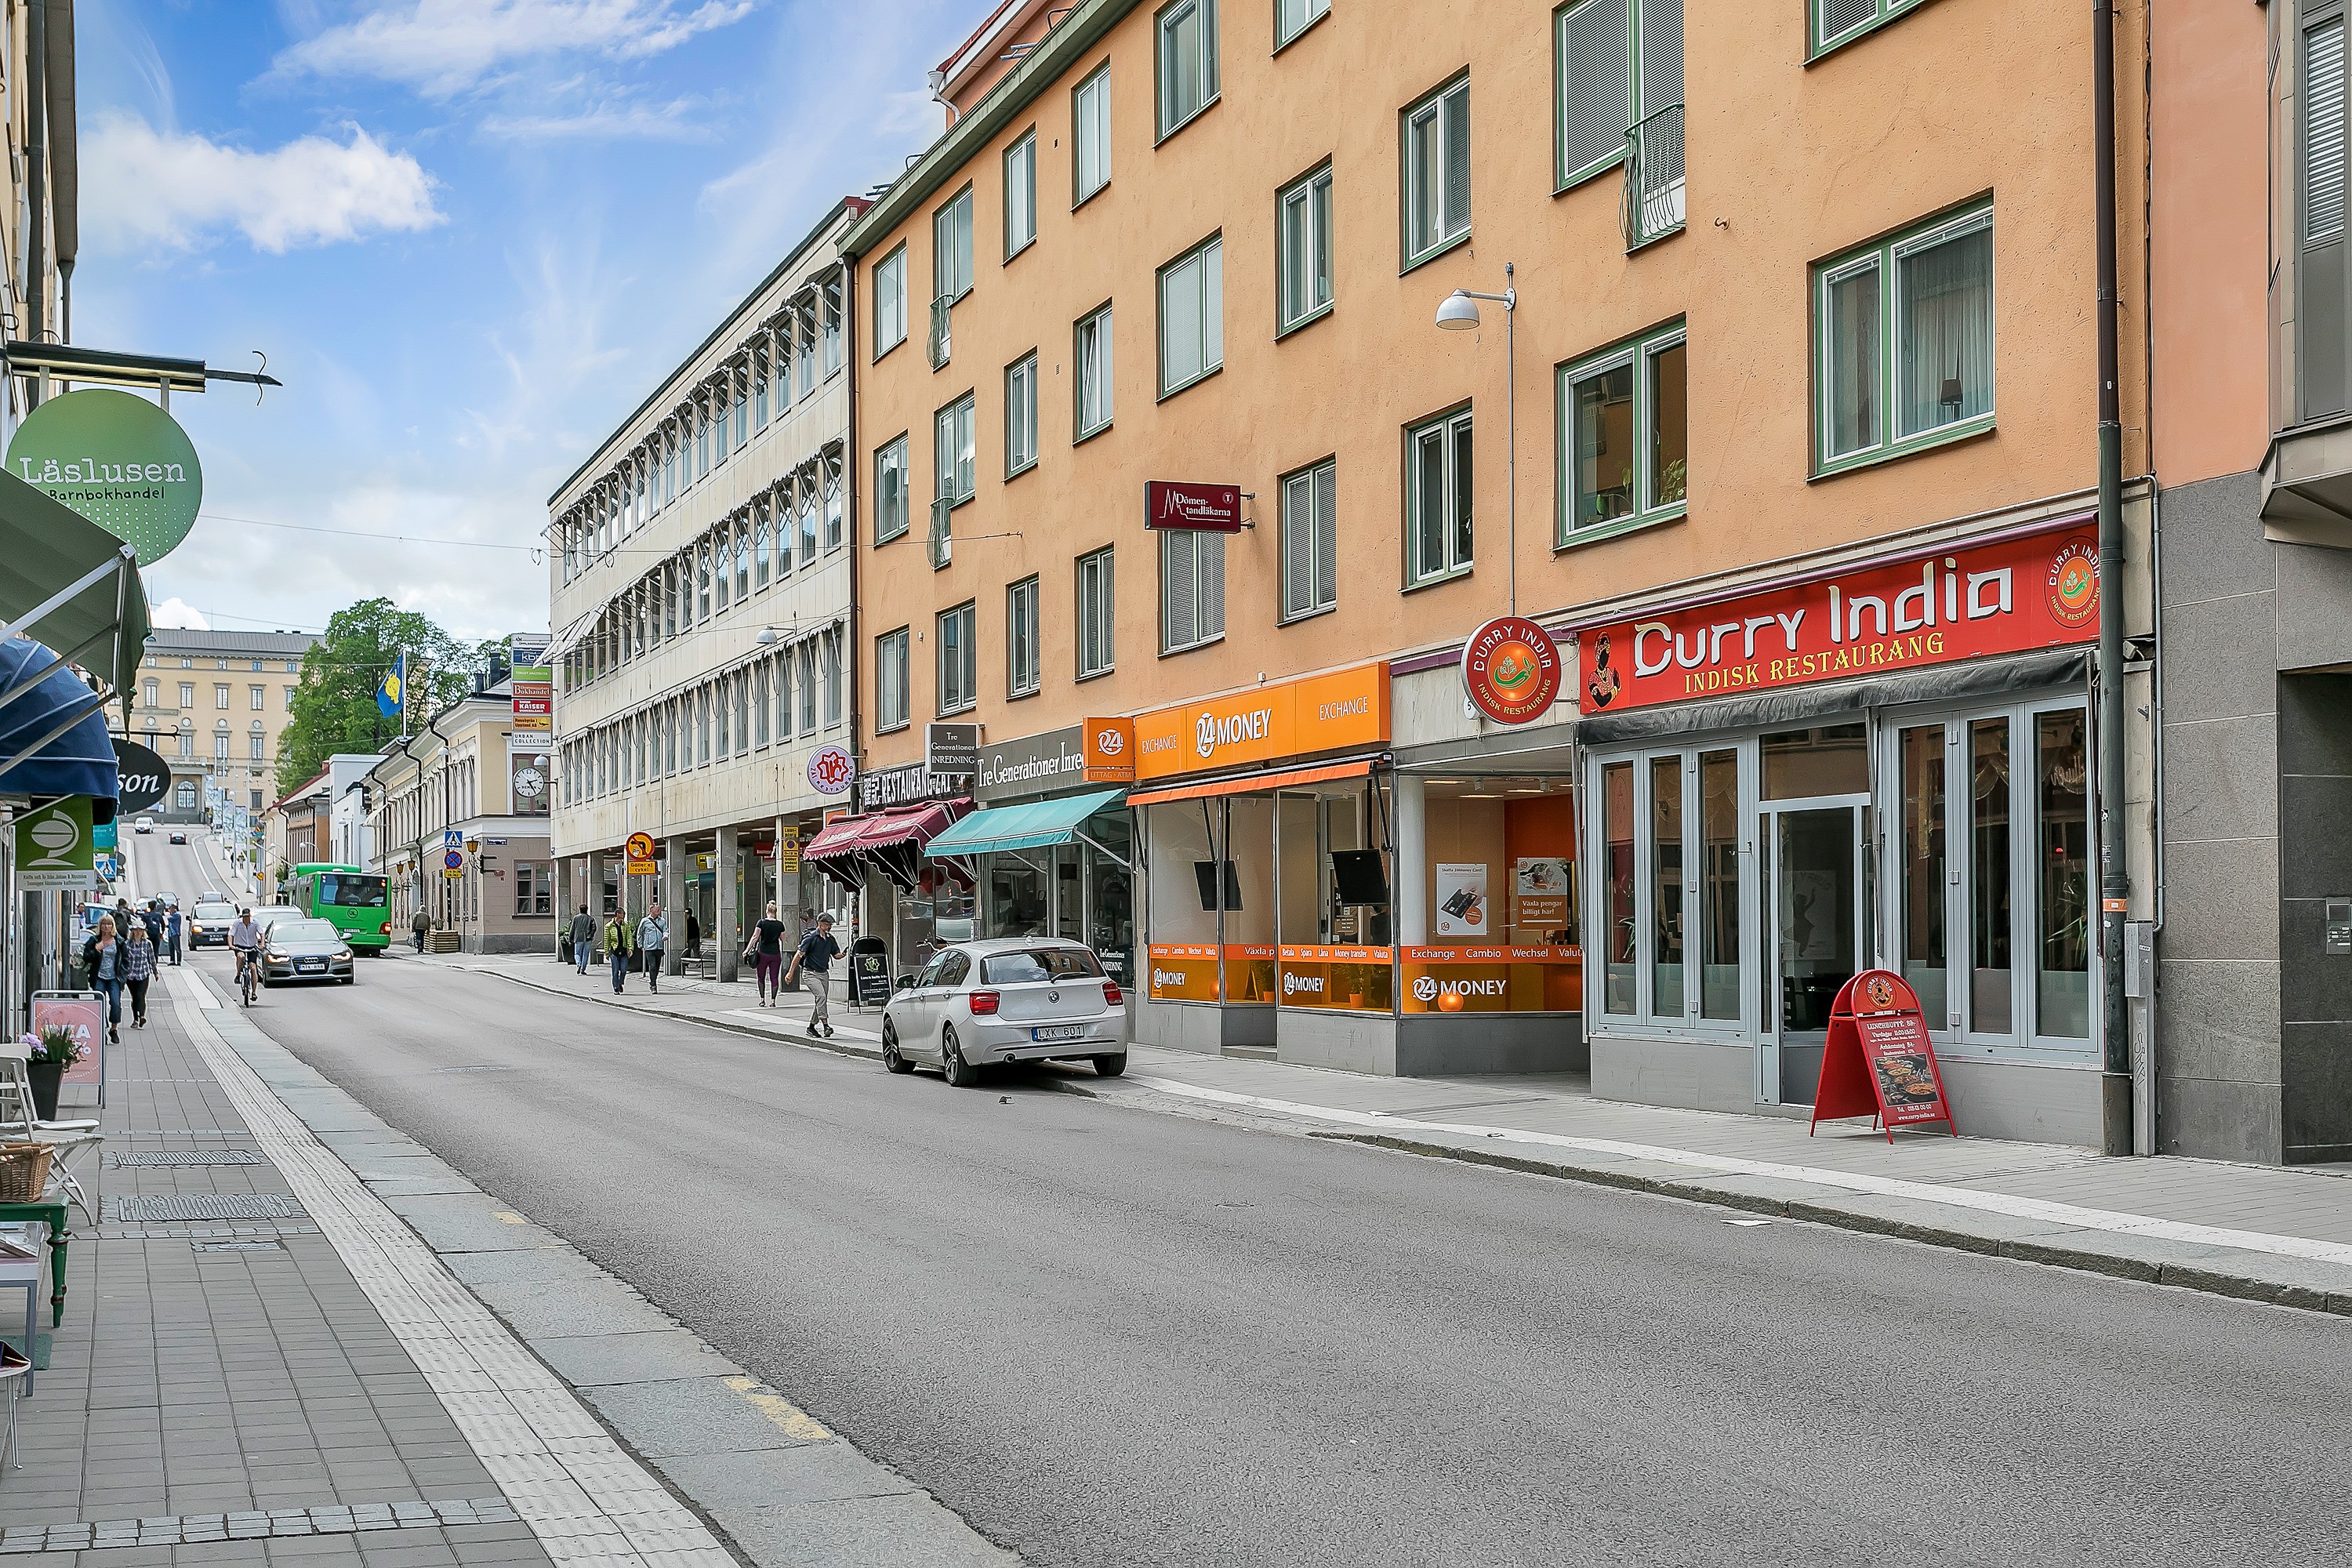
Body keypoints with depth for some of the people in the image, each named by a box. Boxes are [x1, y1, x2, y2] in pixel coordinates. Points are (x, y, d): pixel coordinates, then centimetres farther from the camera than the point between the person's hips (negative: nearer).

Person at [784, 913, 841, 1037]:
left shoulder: (830, 939, 9)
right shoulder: (811, 937, -10)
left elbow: (836, 955, 14)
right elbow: (799, 954, -11)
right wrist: (791, 973, -14)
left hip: (823, 973, 7)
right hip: (811, 973, -7)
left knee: (820, 1001, 9)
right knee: (821, 995, -23)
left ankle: (812, 1026, 24)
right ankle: (825, 1025, -27)